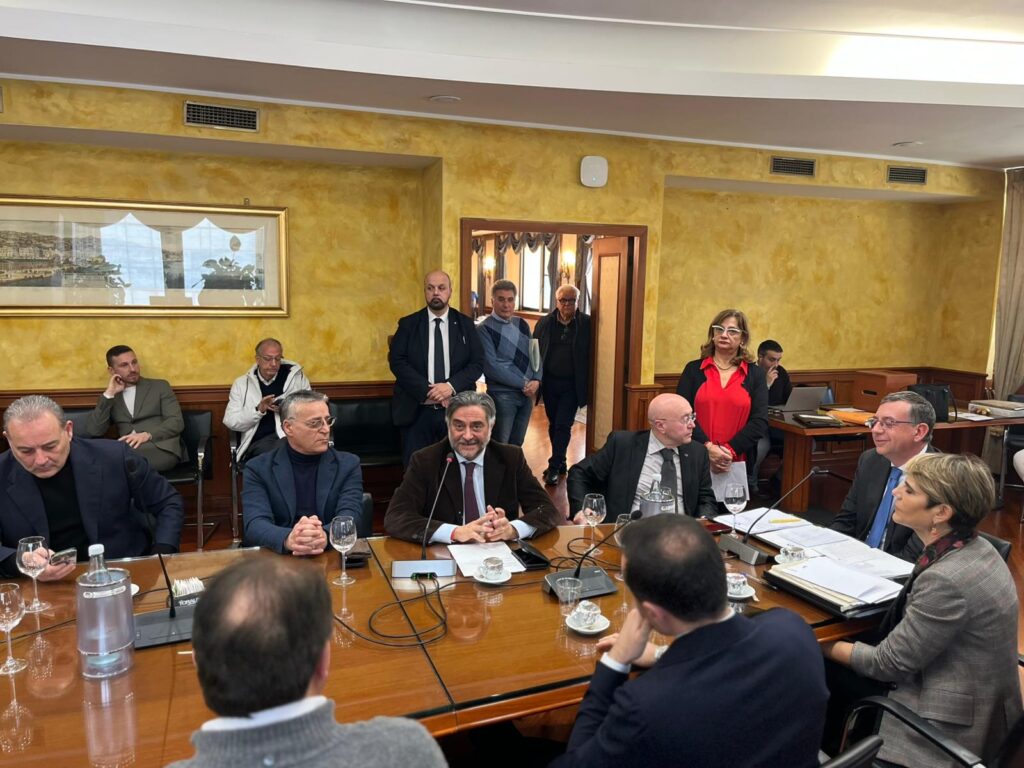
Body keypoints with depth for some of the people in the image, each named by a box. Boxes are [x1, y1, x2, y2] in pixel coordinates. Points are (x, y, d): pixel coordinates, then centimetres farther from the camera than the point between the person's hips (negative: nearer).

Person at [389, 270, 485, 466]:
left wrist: (451, 386, -16)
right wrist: (428, 391, -15)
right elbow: (396, 361, -5)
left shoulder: (465, 324, 7)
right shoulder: (408, 324, 4)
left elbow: (477, 363, 1)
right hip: (417, 410, -1)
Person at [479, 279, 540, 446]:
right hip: (502, 395, -5)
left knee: (517, 444, 15)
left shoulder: (521, 324, 8)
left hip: (527, 394, 6)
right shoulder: (485, 329, -11)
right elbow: (491, 367, -17)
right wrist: (523, 383, -15)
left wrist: (536, 381, -7)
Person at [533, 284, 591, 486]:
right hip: (550, 382, 3)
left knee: (563, 426, -5)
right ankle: (560, 463, 29)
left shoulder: (587, 324, -5)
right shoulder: (545, 322, 3)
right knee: (554, 425, 14)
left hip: (571, 384, -3)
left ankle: (554, 467, 5)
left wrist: (587, 385, -11)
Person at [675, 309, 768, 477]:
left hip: (738, 464, 1)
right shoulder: (693, 369, 4)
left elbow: (760, 421, -3)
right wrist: (707, 447, -17)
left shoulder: (755, 374, 6)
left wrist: (730, 451, -14)